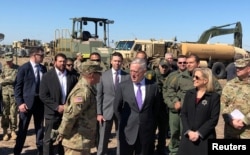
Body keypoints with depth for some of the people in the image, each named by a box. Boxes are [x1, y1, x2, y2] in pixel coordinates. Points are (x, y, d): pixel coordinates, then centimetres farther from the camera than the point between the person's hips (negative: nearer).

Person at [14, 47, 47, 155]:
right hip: (27, 102, -4)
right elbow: (17, 87, -9)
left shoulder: (43, 68, 5)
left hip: (40, 102, 4)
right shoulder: (23, 68, -9)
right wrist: (20, 103, -15)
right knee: (23, 128, 6)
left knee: (40, 127, 14)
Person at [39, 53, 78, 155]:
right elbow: (43, 95, -9)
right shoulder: (47, 76, -3)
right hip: (52, 113, -3)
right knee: (49, 139, 4)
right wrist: (57, 107, -15)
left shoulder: (72, 77, 5)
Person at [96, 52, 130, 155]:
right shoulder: (103, 75, 0)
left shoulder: (127, 76, -1)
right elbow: (99, 95, 0)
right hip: (106, 111, 0)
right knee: (103, 139, 8)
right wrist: (99, 113, -5)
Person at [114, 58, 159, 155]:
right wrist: (124, 122, 8)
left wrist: (151, 124, 10)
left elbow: (156, 107, 9)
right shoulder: (122, 86, -5)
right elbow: (116, 107, 4)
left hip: (147, 131, 1)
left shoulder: (153, 86, -3)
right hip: (127, 131, 0)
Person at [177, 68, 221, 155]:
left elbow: (214, 119, -9)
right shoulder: (189, 94, 9)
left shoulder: (214, 96, -4)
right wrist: (188, 131, -8)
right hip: (188, 136, 4)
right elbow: (183, 114, 5)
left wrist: (198, 133, -13)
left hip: (205, 138, -3)